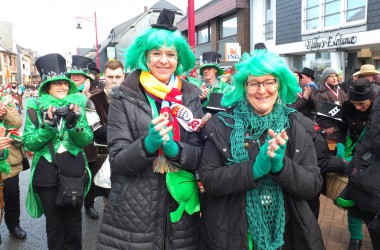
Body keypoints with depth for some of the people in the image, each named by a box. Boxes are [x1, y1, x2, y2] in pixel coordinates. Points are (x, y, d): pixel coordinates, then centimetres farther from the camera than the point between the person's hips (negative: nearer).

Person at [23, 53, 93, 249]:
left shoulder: (76, 105, 0)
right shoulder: (36, 108, -2)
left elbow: (87, 140, -5)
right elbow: (29, 143, -8)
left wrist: (74, 123, -22)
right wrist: (48, 126, -22)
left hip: (74, 171, 1)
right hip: (47, 174, -1)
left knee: (74, 218, 15)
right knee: (54, 221, 13)